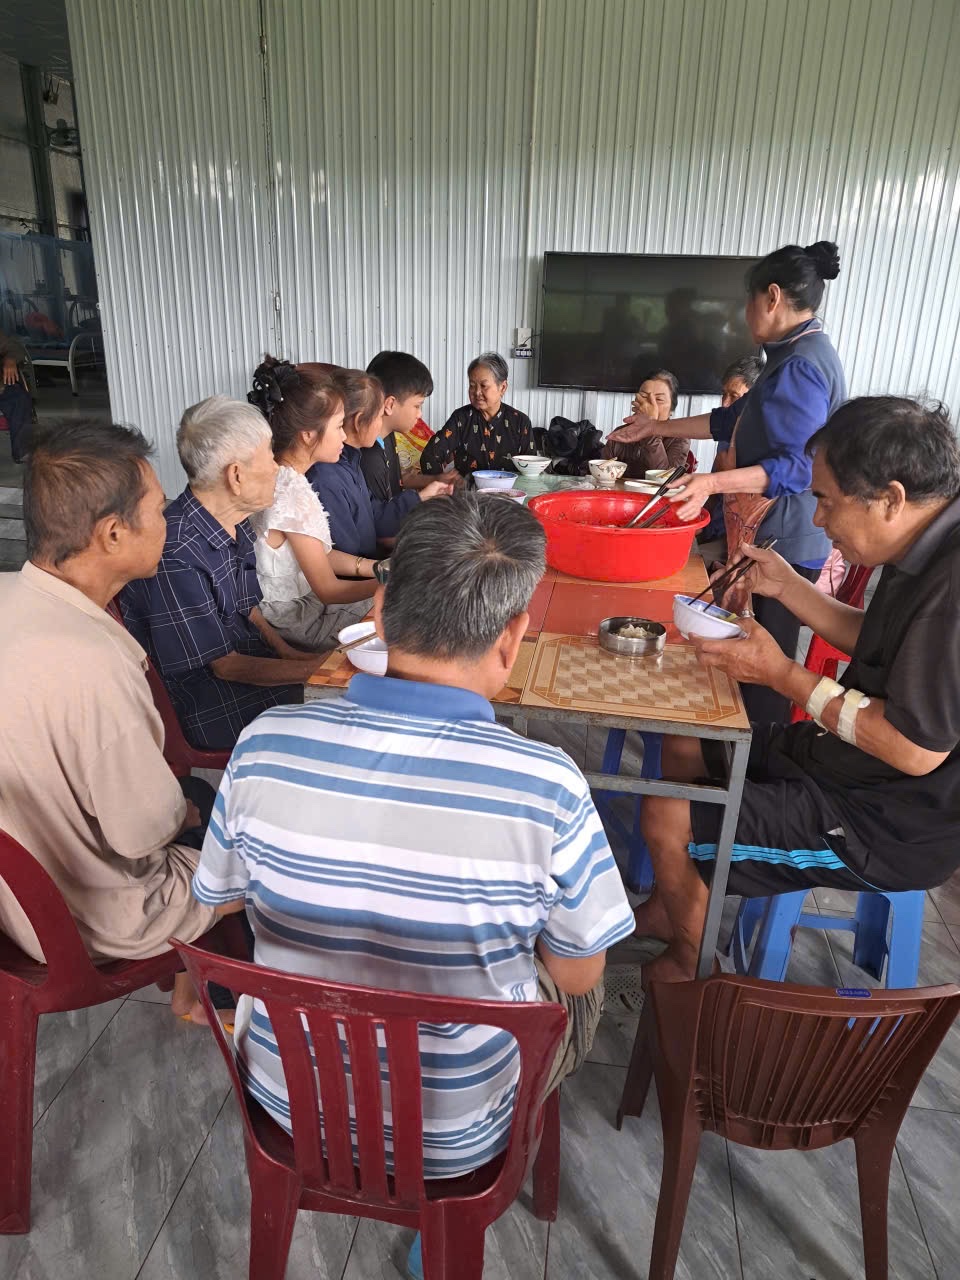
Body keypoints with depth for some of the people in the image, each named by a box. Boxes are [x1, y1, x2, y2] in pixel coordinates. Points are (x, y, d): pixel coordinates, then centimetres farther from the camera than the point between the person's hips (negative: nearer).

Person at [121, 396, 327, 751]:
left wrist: (291, 654, -4)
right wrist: (315, 669, -17)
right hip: (209, 712, -8)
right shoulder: (175, 555, -27)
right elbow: (224, 665, -20)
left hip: (253, 663, 8)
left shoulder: (235, 524, -1)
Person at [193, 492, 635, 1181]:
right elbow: (576, 976, -14)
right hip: (455, 1137, -2)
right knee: (581, 977, 24)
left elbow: (223, 898, -4)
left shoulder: (264, 746, -23)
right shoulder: (547, 787, -32)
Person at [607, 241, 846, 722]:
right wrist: (658, 427, 27)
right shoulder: (798, 354, 16)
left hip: (782, 542, -10)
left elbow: (798, 466, -23)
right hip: (768, 534, 10)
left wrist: (713, 483, -32)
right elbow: (732, 420, 24)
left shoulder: (801, 365, -16)